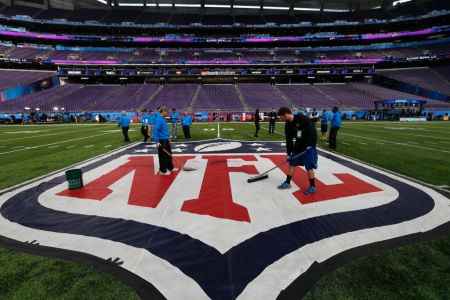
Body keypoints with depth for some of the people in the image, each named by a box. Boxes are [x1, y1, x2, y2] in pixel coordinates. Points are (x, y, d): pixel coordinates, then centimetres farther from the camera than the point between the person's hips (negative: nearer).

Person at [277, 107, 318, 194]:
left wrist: (310, 145, -23)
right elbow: (289, 140, 4)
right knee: (291, 163, 9)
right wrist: (289, 153, 2)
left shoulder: (303, 119, -21)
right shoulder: (288, 125, 1)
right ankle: (287, 182, 22)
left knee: (309, 167, -3)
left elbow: (312, 131, -20)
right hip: (298, 146, 7)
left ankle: (312, 187, 13)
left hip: (309, 146, -7)